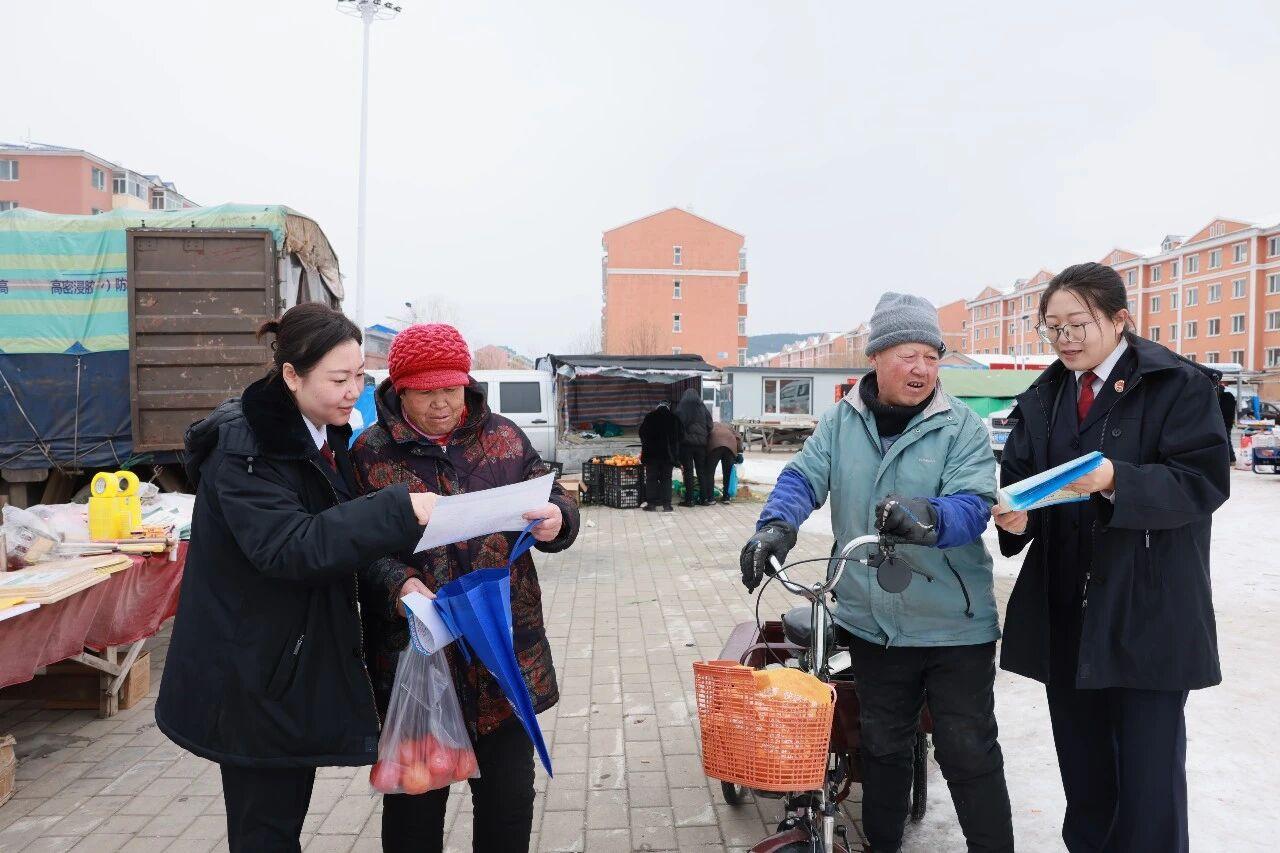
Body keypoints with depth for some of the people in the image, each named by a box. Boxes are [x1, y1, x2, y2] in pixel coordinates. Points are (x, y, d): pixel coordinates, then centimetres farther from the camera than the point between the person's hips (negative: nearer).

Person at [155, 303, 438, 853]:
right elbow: (288, 546, -30)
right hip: (254, 676, -8)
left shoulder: (325, 434, 6)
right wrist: (401, 511, -37)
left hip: (302, 662, 8)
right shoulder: (243, 445, -20)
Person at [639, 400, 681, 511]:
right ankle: (666, 504, 2)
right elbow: (679, 437, 4)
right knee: (666, 478, 6)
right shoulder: (674, 418, 2)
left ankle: (652, 504, 2)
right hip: (668, 454, 1)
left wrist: (645, 446, 20)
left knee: (651, 478, 5)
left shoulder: (649, 417, 0)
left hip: (652, 453, -1)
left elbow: (642, 433, 5)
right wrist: (676, 455, 12)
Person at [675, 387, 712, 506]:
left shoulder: (680, 409, -3)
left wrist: (679, 438, 5)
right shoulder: (703, 408, 5)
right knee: (701, 471, 10)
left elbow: (677, 426, -5)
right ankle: (704, 498, 11)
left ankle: (689, 499, -1)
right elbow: (709, 426, 6)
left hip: (686, 443, -3)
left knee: (688, 472, 0)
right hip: (701, 443, 3)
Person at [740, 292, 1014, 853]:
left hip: (955, 627, -3)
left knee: (970, 755, 6)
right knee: (882, 746, 20)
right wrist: (776, 525, -30)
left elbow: (974, 505, -21)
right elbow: (802, 477, -8)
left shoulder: (961, 426, -8)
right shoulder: (841, 423, 2)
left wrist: (927, 518, -44)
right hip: (872, 623, 3)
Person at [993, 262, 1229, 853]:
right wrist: (1015, 515, -16)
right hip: (1065, 610, 5)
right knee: (1081, 761, 16)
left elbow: (1204, 480, -13)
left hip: (1148, 611, -5)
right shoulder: (1042, 398, 11)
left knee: (1149, 768, 0)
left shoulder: (1178, 384, -5)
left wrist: (1117, 482, -28)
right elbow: (1017, 475, 6)